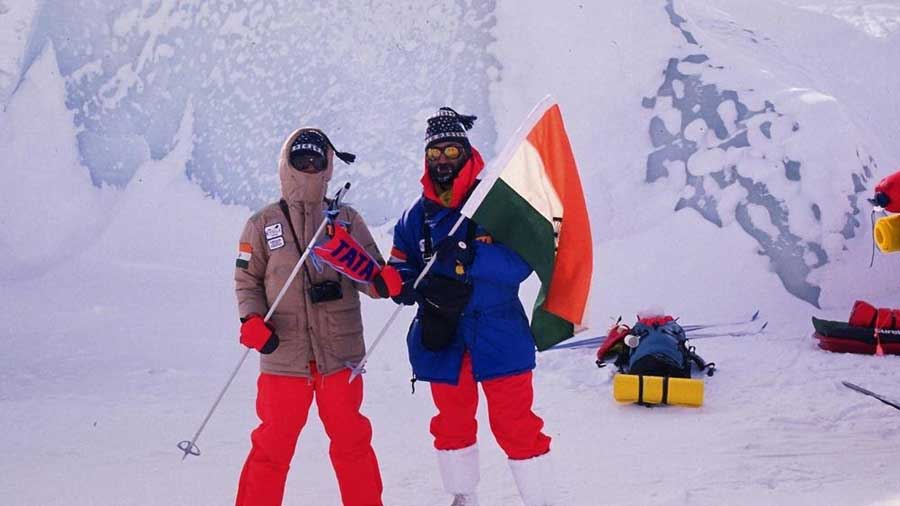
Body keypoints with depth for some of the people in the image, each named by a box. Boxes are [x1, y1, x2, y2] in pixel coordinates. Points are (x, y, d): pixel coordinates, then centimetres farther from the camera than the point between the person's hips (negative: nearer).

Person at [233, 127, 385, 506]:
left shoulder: (347, 219, 6)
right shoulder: (263, 224, 4)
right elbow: (247, 280, 7)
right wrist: (252, 320, -10)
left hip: (340, 353, 1)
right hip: (284, 354, -1)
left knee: (352, 442, 10)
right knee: (273, 444, 4)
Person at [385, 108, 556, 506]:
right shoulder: (417, 216, 8)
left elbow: (520, 263, -15)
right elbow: (399, 271, 5)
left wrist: (471, 256, -30)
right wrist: (421, 286, -18)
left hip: (498, 333, -4)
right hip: (442, 337, 4)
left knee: (514, 424, -4)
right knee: (452, 423, 16)